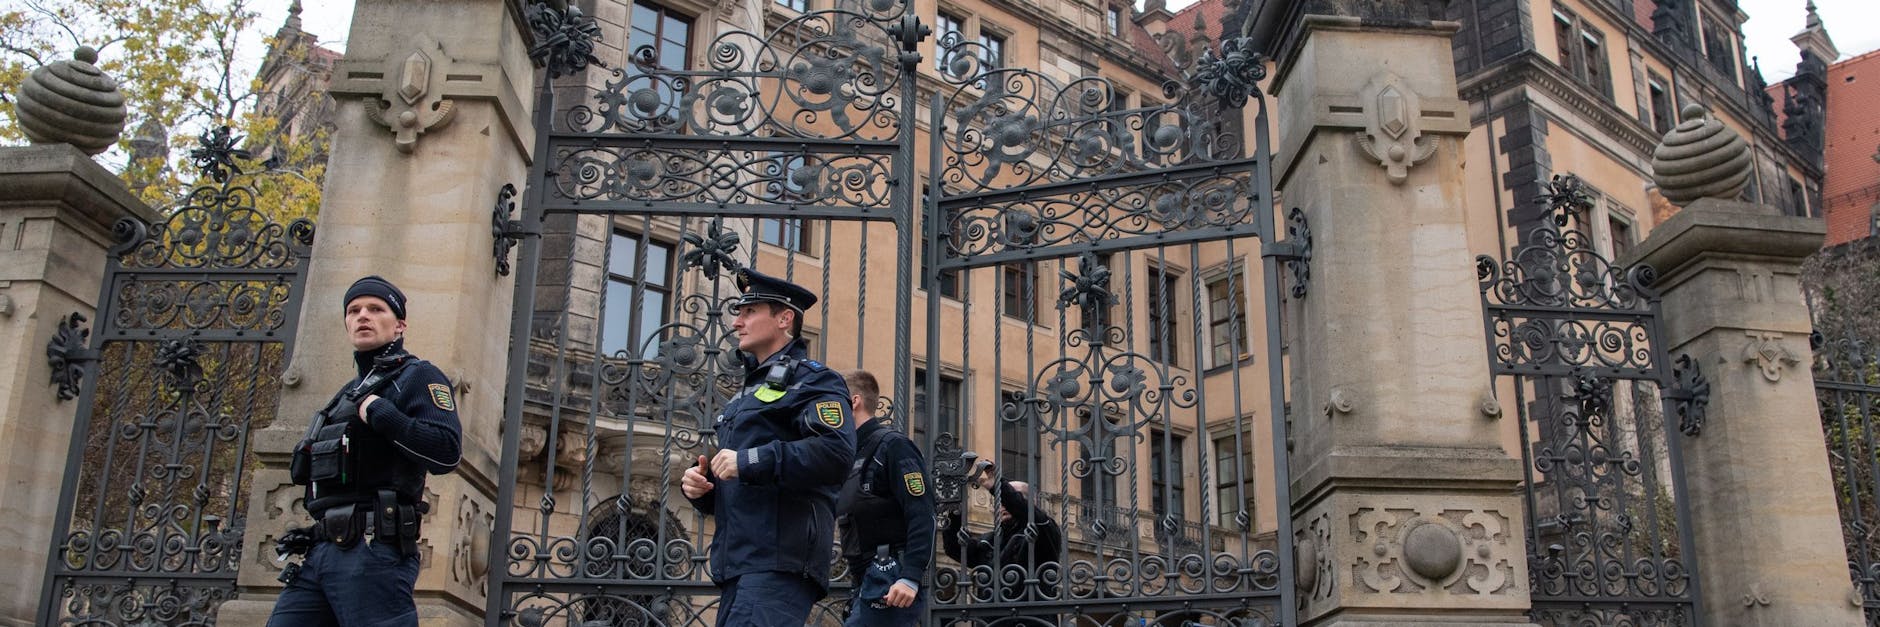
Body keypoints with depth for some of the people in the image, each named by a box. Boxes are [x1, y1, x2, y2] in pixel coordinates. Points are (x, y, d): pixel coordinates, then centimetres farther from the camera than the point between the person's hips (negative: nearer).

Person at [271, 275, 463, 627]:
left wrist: (377, 411, -12)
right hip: (321, 553, 8)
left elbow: (447, 452, -16)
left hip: (374, 554, -8)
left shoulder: (417, 377, 2)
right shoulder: (348, 394, 27)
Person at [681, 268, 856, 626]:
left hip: (779, 561, -9)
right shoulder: (747, 394, 27)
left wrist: (750, 461, -18)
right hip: (739, 567, 9)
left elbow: (836, 452, -20)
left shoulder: (811, 381, 0)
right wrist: (698, 485, 8)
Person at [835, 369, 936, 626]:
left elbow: (922, 516, -17)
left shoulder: (891, 444, -7)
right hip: (868, 582, 9)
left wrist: (911, 577, -25)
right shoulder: (854, 454, 21)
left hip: (889, 581, -9)